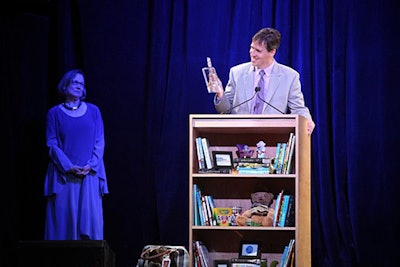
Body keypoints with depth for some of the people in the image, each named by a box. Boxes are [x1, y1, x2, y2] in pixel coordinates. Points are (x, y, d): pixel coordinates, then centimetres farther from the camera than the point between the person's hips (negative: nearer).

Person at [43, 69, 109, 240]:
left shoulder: (93, 111, 10)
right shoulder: (55, 113, 5)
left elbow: (100, 142, 6)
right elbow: (52, 144, -1)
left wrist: (91, 165, -10)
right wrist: (68, 167, -14)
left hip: (90, 175, 1)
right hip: (64, 176, -1)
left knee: (90, 219, -1)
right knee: (64, 220, -2)